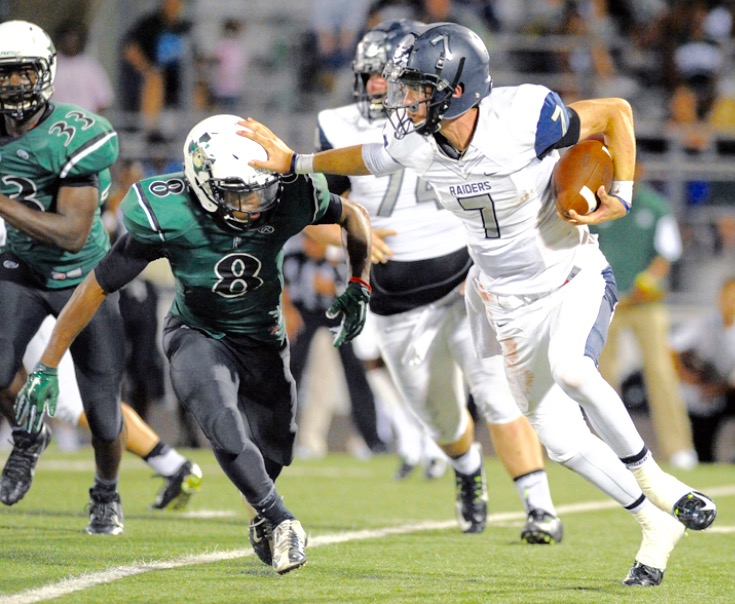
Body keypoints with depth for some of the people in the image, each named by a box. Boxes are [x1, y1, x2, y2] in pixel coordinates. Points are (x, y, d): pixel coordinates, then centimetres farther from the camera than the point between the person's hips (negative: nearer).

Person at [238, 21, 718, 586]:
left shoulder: (524, 117, -27)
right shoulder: (414, 143, -12)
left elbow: (616, 113, -13)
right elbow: (366, 158, 13)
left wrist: (621, 197, -17)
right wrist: (293, 162, 14)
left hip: (574, 276, -5)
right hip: (510, 300, 5)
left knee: (572, 371, -35)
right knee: (560, 439, 1)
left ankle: (651, 477, -15)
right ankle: (657, 524, 19)